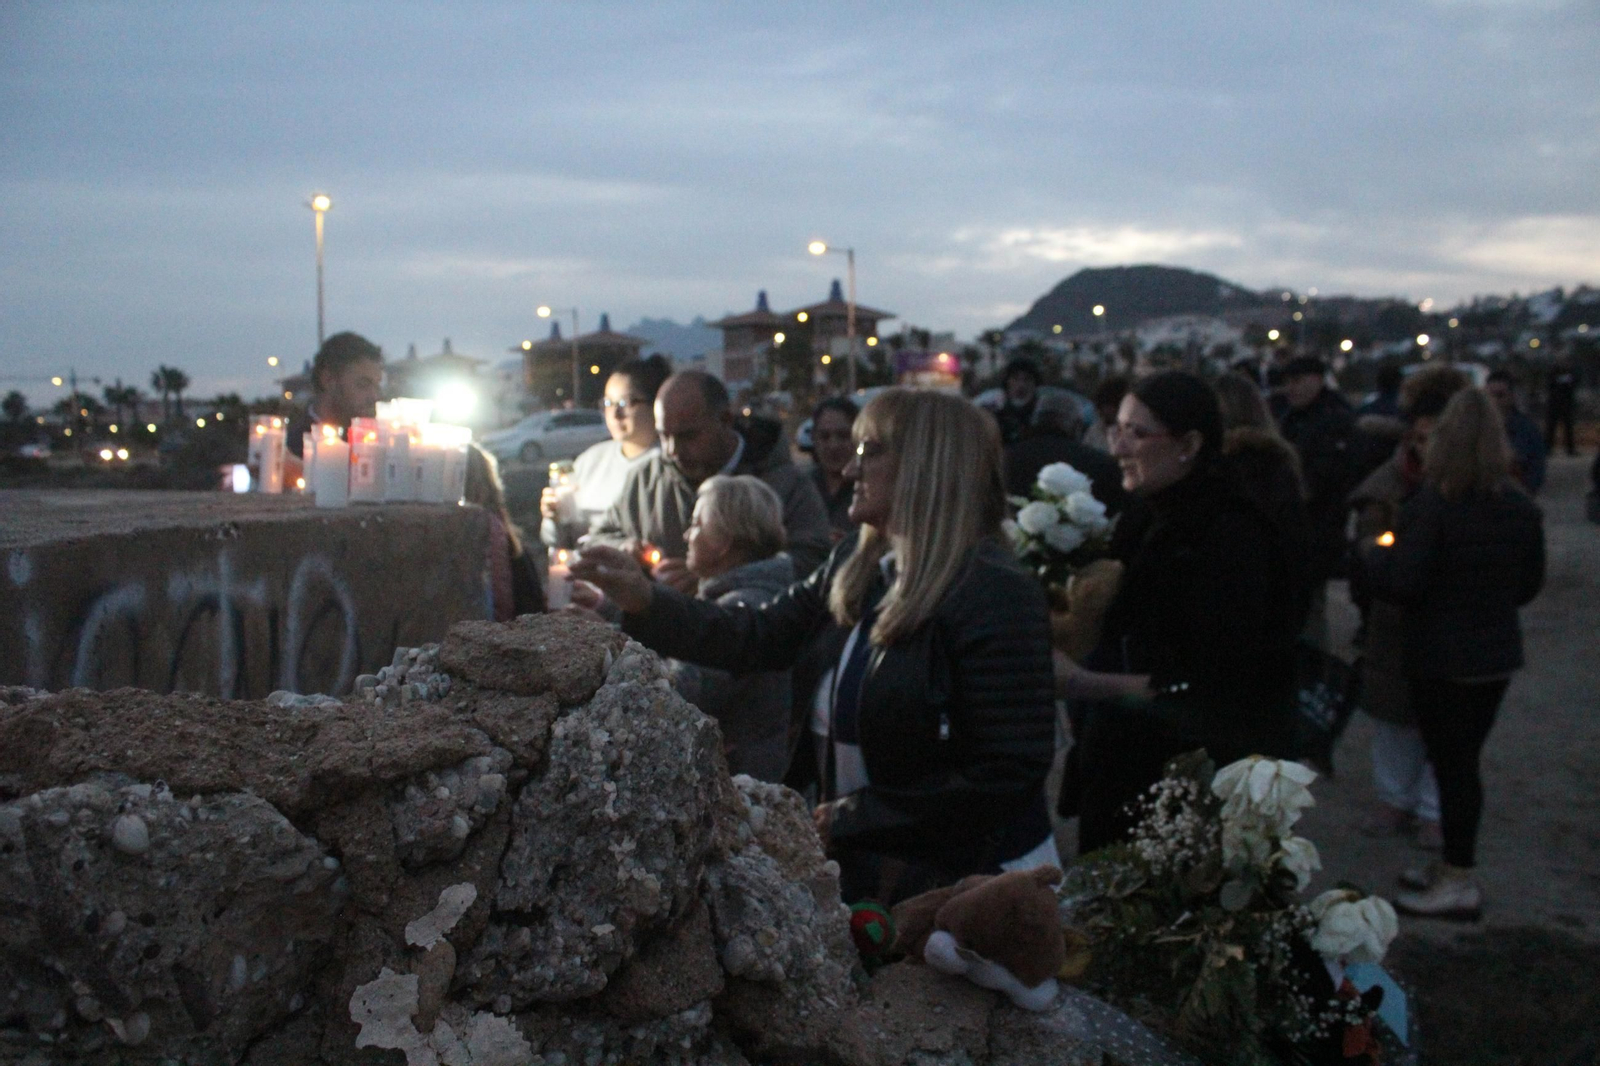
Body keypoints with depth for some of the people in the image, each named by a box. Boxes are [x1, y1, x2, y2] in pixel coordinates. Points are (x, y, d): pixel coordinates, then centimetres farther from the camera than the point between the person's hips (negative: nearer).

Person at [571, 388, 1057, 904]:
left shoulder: (995, 592, -21)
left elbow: (1011, 772, -23)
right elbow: (759, 638, 5)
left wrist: (855, 817, -18)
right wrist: (645, 601, -7)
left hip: (964, 882, -7)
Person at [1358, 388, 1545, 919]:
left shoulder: (1430, 506, -19)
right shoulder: (1522, 508, 1)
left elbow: (1400, 584, -21)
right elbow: (1530, 584, 10)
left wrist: (1373, 552, -2)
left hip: (1440, 657, -6)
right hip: (1498, 652, 6)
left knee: (1451, 763, 2)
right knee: (1463, 759, 16)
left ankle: (1459, 881, 11)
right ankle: (1454, 865, 28)